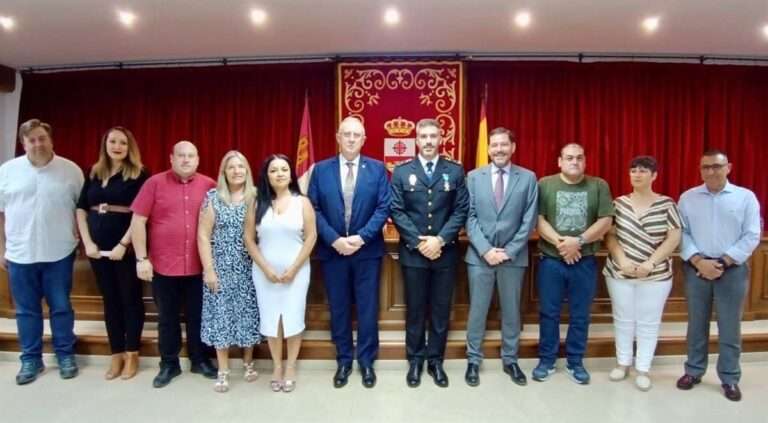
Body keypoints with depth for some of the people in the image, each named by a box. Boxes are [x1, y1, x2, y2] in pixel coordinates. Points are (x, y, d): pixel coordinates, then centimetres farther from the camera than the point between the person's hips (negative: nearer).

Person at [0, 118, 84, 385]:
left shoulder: (71, 170, -2)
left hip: (59, 253, -1)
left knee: (61, 307, 8)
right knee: (26, 310, 11)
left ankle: (66, 355, 22)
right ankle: (31, 359, 24)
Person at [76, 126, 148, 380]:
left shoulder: (138, 174, -5)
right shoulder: (94, 173, 10)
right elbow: (81, 209, 9)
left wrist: (123, 244, -17)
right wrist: (87, 242, -2)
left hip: (126, 246, -5)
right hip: (98, 246, 5)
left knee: (130, 298, 4)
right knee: (110, 299, 12)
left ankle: (132, 355, 16)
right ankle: (116, 355, 22)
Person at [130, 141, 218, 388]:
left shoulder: (209, 185, 1)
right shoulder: (154, 183, -3)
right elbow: (138, 222, -4)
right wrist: (141, 258, -8)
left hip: (199, 266, 1)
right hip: (163, 266, -1)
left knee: (197, 316, 14)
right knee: (167, 318, 14)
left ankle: (200, 361, 30)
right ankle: (169, 364, 29)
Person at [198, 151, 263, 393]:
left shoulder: (256, 197, 1)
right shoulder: (213, 197, -1)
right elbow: (203, 235, -2)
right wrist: (208, 269, -7)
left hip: (249, 267, 1)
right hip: (221, 267, 0)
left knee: (248, 314, 8)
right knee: (221, 315, 4)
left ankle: (248, 363, 28)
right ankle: (223, 371, 18)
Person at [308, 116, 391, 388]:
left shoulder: (377, 169, 1)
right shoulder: (321, 170, 3)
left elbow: (384, 208, -5)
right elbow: (314, 209, -2)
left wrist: (361, 237, -16)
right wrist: (335, 240, -13)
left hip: (367, 250, -1)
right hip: (332, 250, 1)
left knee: (368, 308, 8)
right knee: (338, 308, 11)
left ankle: (366, 361, 25)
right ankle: (344, 360, 28)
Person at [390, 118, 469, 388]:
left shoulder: (455, 171, 4)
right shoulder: (401, 172, 3)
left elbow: (461, 211, -2)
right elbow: (396, 211, -3)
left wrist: (440, 239, -14)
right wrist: (418, 241, -13)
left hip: (445, 252, 1)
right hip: (413, 252, 0)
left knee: (441, 310, 9)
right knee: (415, 310, 9)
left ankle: (436, 361, 25)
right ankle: (415, 361, 24)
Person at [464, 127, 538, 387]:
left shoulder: (528, 178, 1)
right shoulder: (474, 177, 3)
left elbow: (529, 221, -3)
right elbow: (469, 217, -2)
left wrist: (509, 251, -10)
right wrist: (485, 249, -12)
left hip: (514, 256, 0)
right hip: (479, 255, 0)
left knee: (511, 310, 12)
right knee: (477, 310, 8)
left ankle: (510, 360, 28)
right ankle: (473, 360, 22)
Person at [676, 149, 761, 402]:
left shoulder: (746, 197, 0)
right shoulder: (688, 198, 4)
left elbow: (751, 236, -4)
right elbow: (681, 233, 0)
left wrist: (722, 262, -12)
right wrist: (698, 261, -13)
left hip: (733, 270, -1)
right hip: (696, 269, 1)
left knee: (730, 327, 7)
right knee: (696, 324, 11)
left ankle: (730, 378, 22)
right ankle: (694, 371, 24)